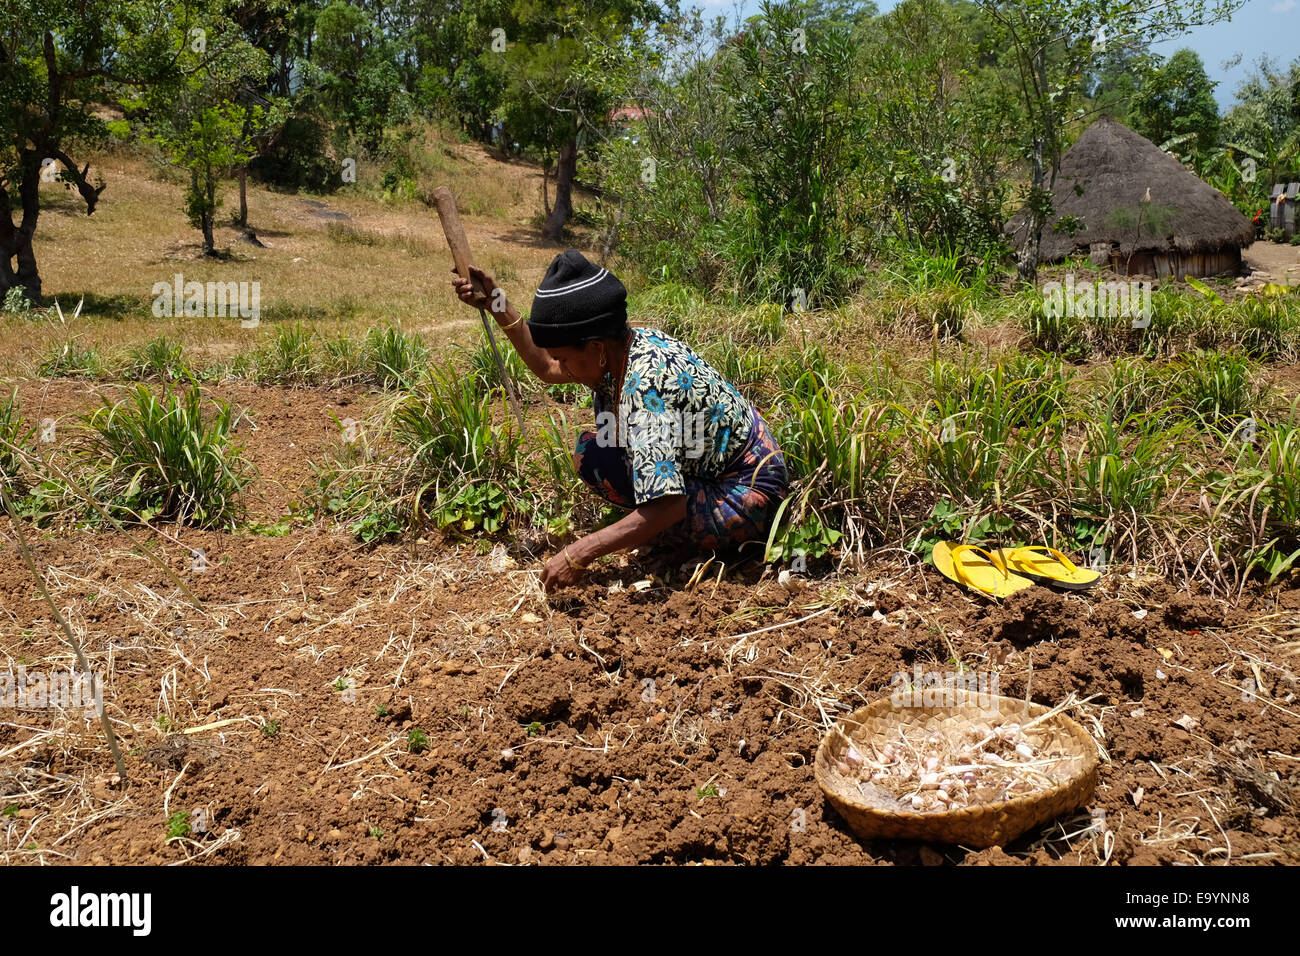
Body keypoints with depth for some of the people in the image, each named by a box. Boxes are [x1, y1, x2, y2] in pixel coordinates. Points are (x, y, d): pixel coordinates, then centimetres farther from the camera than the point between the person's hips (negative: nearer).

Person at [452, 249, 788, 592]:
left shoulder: (645, 385, -31)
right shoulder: (625, 344, -4)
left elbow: (667, 506, -37)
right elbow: (546, 369, 16)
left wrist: (578, 555, -35)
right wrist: (496, 304, 12)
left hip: (745, 501, -9)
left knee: (592, 457, -18)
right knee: (603, 393, 11)